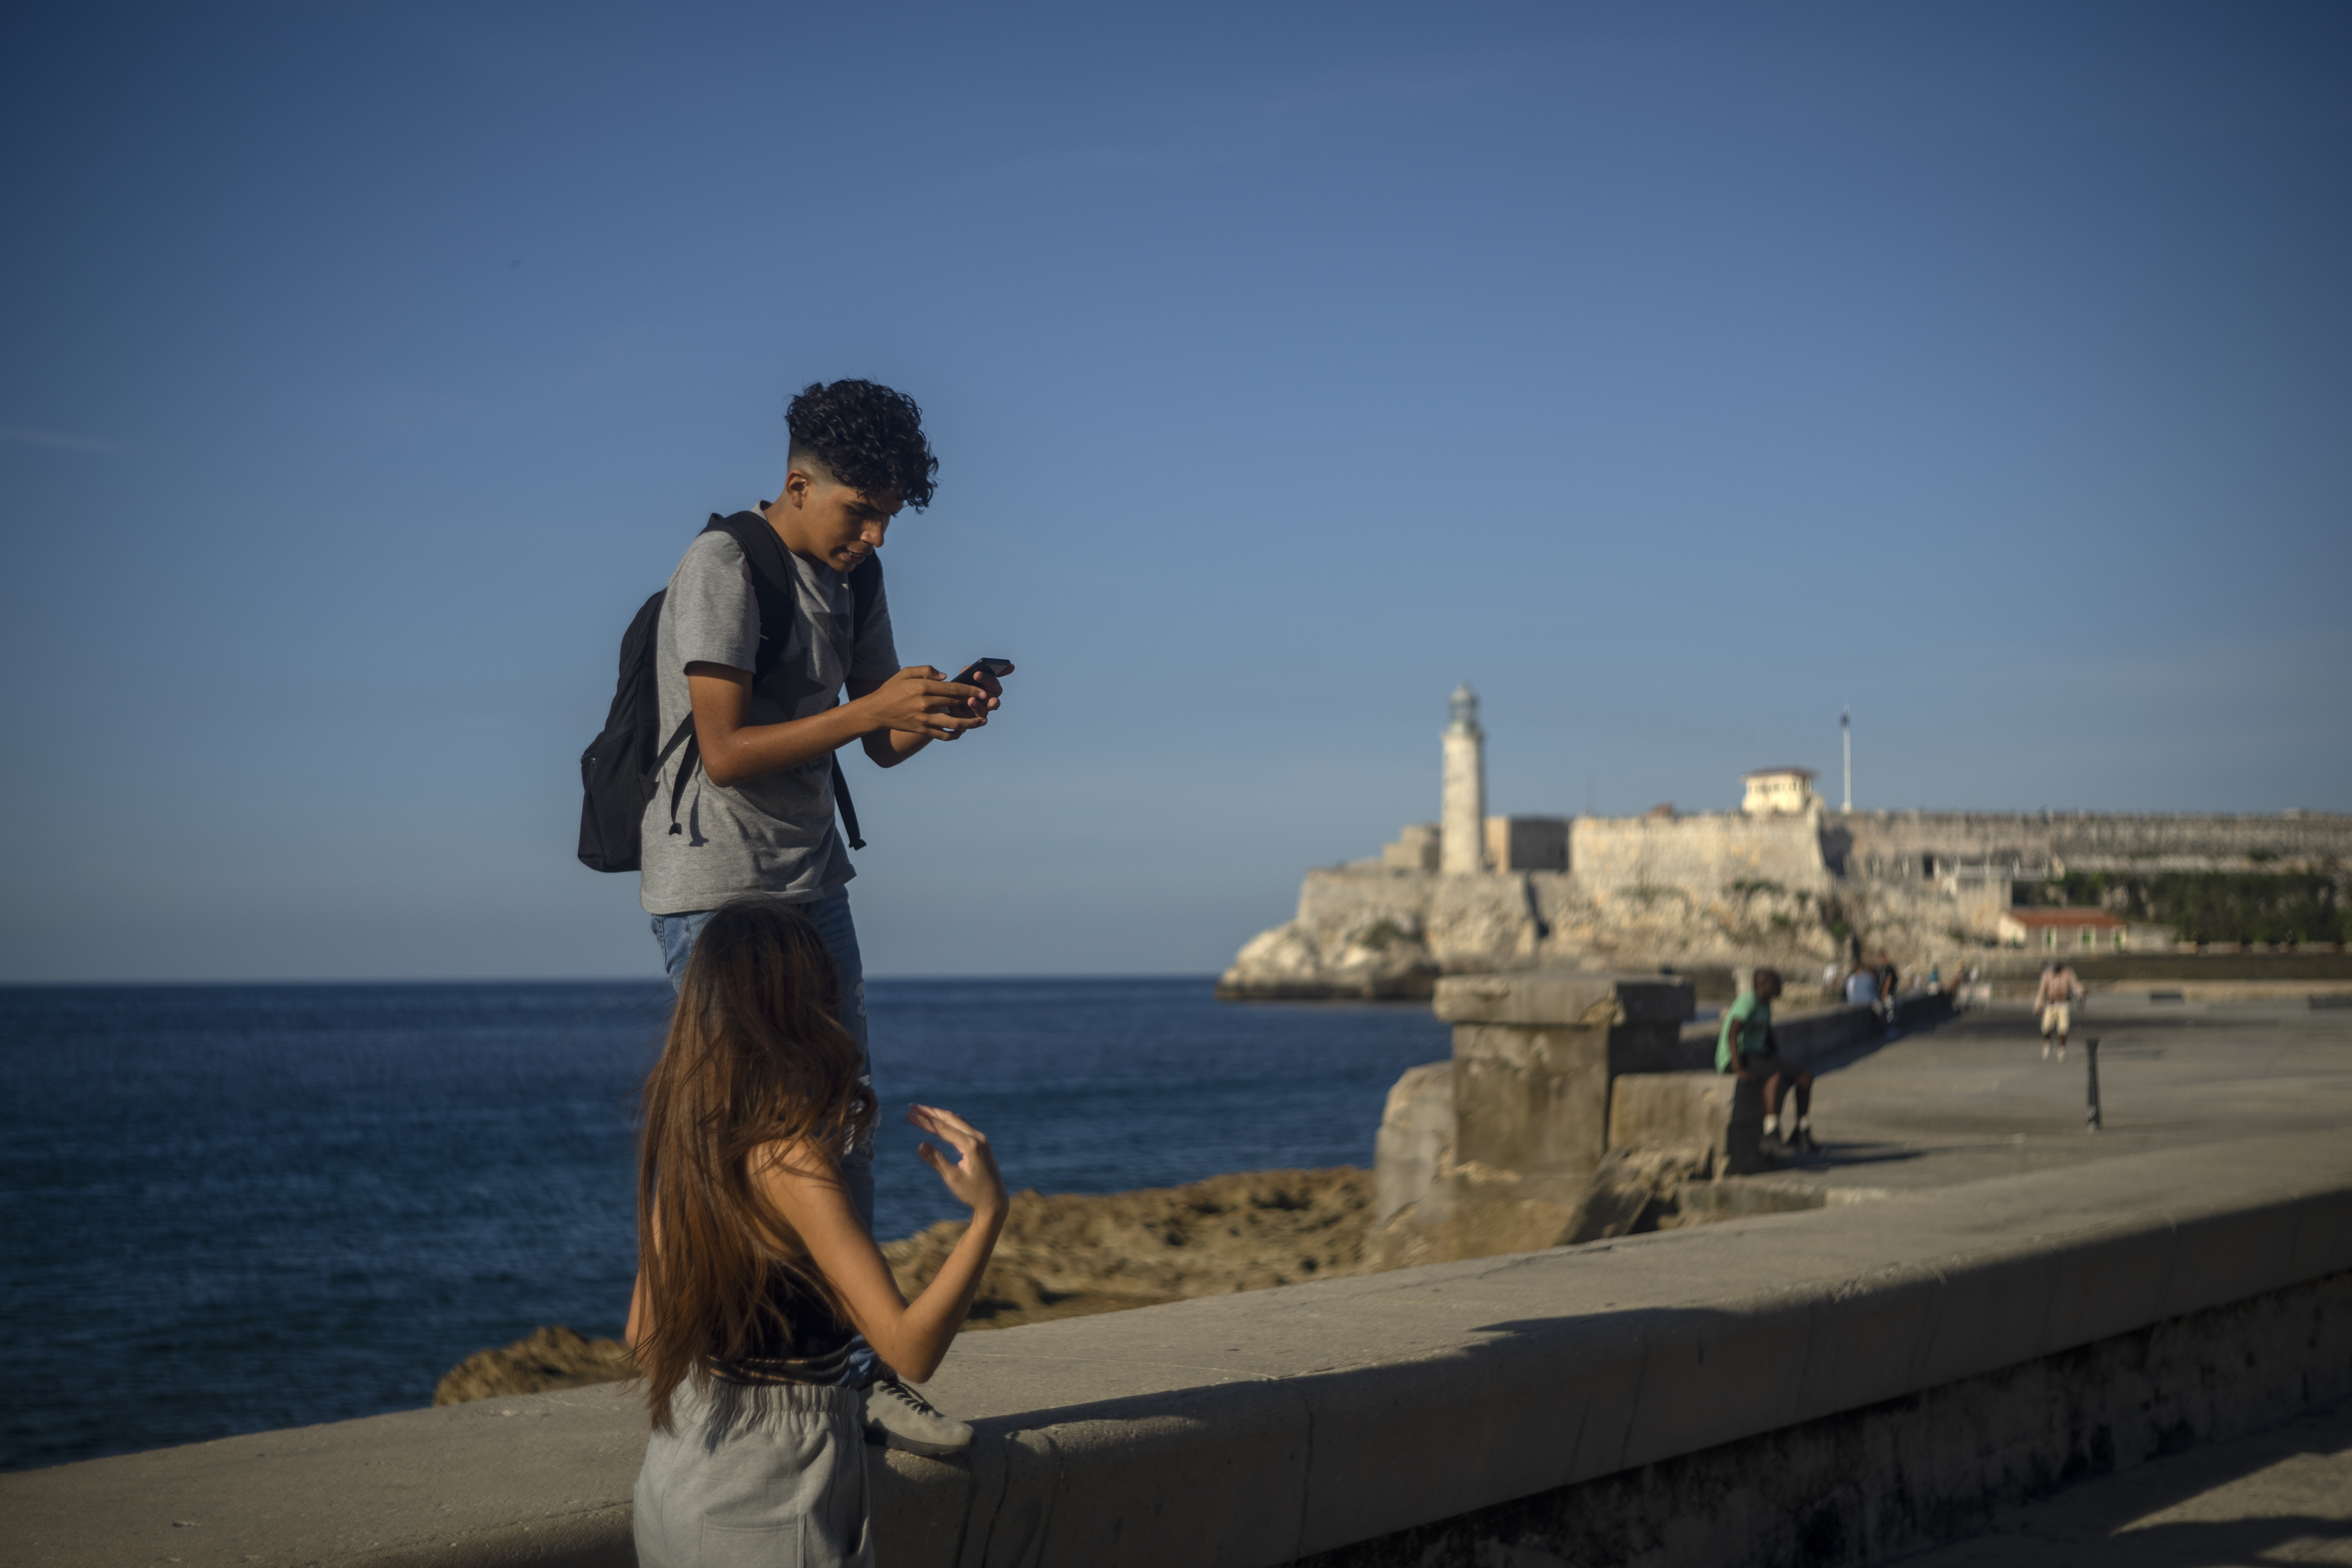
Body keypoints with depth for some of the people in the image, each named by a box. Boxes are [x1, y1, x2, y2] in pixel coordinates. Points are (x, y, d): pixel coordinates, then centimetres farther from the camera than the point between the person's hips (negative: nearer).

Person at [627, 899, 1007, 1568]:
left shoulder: (682, 1140, 1)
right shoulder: (789, 1158, -21)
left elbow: (645, 1337, 8)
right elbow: (910, 1349, -26)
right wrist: (988, 1212, -21)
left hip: (678, 1466, 7)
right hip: (774, 1482, -7)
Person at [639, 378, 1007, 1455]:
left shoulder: (853, 579, 11)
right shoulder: (723, 567, -13)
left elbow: (879, 747, 13)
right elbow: (725, 753, -20)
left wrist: (934, 714, -9)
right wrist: (874, 708, -25)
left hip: (812, 883, 8)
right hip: (715, 889, -8)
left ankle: (857, 1372, 16)